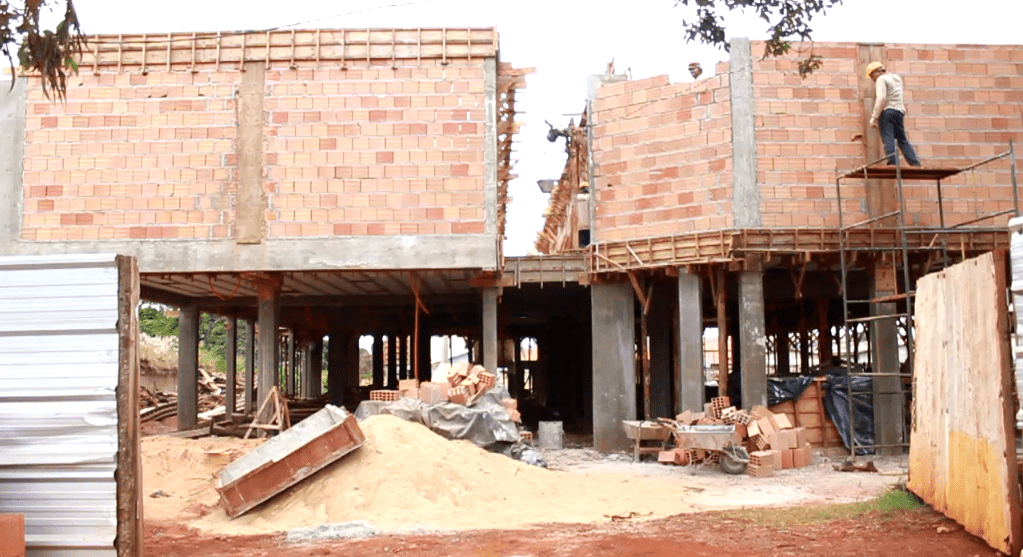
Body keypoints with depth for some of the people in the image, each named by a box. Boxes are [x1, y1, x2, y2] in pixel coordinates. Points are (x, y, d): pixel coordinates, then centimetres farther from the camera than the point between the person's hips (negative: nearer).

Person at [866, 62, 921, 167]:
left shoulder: (881, 79, -5)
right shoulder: (897, 78, 21)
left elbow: (881, 99, -17)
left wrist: (874, 117, -18)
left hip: (886, 111, -8)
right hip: (899, 111, 8)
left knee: (888, 139, -10)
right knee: (902, 139, 12)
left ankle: (892, 163, -20)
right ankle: (915, 163, 5)